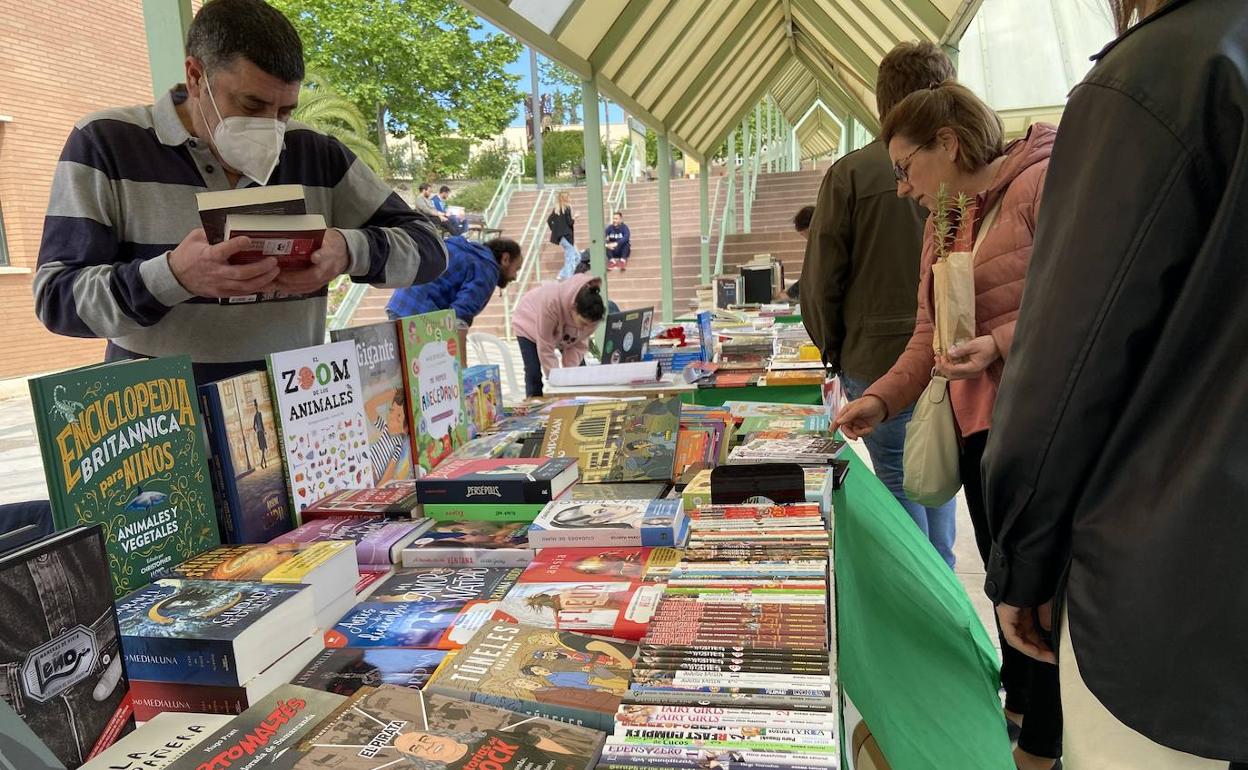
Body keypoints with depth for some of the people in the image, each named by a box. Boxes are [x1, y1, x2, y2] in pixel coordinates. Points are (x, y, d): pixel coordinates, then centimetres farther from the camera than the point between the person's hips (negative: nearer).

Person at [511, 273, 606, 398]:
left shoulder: (590, 313, -33)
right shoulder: (551, 303, -46)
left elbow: (580, 345, -19)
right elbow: (545, 347, -36)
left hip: (564, 333, 4)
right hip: (529, 323, -4)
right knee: (534, 374, -14)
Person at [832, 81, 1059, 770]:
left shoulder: (1047, 181, -9)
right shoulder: (942, 223, 17)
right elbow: (929, 335, 16)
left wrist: (1002, 343, -25)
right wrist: (879, 400, 5)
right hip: (979, 424, 8)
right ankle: (1018, 704, 36)